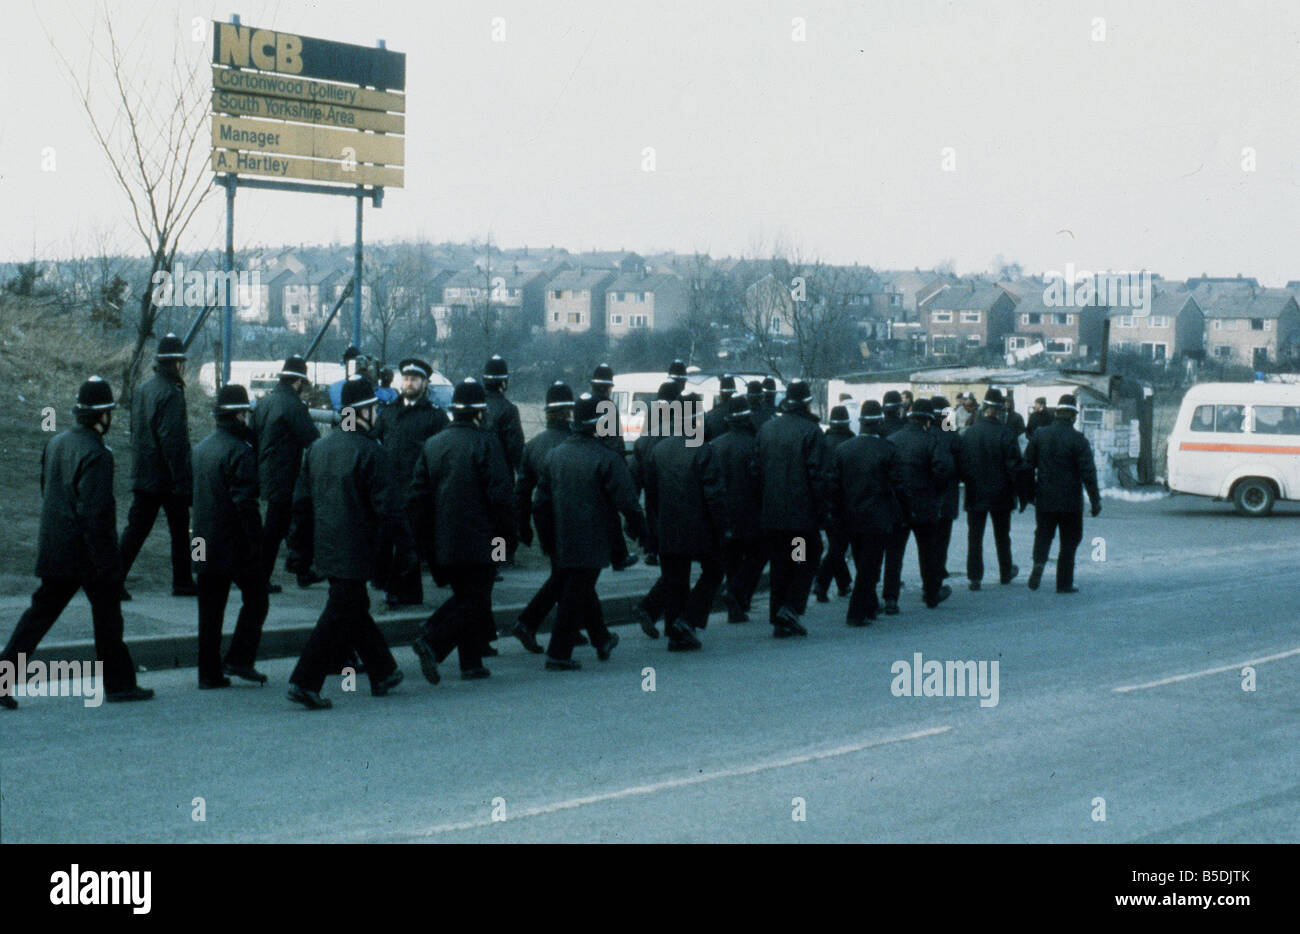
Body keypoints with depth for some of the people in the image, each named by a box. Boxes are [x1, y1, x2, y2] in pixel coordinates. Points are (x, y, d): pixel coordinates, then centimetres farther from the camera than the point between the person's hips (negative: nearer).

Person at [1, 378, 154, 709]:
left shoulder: (55, 443, 8)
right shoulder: (95, 454, -19)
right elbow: (95, 512, -22)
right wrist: (107, 562, -18)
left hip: (53, 548, 7)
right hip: (86, 551, -7)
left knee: (41, 611, 10)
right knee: (107, 614, 6)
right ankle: (119, 684, 16)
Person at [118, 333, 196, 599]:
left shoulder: (142, 390, 11)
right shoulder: (171, 393, -15)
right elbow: (172, 440, -20)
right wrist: (182, 480, -18)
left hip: (143, 475, 7)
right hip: (168, 477, -7)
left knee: (136, 528, 6)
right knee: (180, 530, 6)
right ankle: (182, 582, 14)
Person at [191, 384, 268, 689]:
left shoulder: (201, 448, 10)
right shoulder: (240, 451, -14)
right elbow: (245, 502, -19)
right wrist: (256, 541, -16)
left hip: (205, 544, 7)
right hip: (236, 544, -7)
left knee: (210, 609, 10)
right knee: (255, 599, 8)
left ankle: (209, 672, 11)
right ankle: (239, 658, 1)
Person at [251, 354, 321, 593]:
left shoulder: (264, 402, 9)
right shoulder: (293, 405, -17)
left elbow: (254, 438, 15)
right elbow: (312, 440, -19)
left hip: (265, 473, 9)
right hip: (284, 478, -9)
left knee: (291, 523, 19)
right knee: (274, 529, -2)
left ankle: (303, 573, 29)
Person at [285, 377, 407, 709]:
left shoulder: (318, 447, 8)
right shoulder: (371, 452, -15)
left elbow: (301, 500, 13)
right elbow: (388, 507, -17)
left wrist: (302, 545, 21)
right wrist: (406, 544, -5)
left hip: (325, 548, 8)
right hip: (355, 552, -8)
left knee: (355, 608, 19)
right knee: (341, 615, -3)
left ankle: (383, 673, 31)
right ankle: (304, 682, -7)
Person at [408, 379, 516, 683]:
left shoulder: (432, 444, 7)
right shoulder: (485, 443, -11)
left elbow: (417, 497, 9)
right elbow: (500, 495, -14)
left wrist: (426, 540, 15)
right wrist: (508, 535, -4)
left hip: (442, 543, 6)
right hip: (478, 541, -6)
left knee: (465, 597, 17)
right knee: (475, 600, 1)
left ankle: (471, 663, 16)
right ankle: (432, 643, -16)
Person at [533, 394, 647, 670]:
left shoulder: (555, 454, 3)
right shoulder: (606, 458, -16)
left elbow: (540, 502, 8)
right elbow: (627, 502, -15)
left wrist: (546, 540, 15)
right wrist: (639, 530, 1)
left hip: (561, 542, 6)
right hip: (591, 541, -6)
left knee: (581, 591, 21)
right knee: (577, 594, -1)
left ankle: (602, 639, 37)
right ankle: (559, 654, -1)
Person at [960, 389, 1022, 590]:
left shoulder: (969, 432, -5)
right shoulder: (1004, 433, -14)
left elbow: (961, 462, 0)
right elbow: (1014, 464, -12)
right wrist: (1015, 488, 2)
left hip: (975, 494, 1)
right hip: (1000, 494, -1)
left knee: (974, 536, 4)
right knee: (1002, 536, 15)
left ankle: (974, 577, 0)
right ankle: (1005, 572, 29)